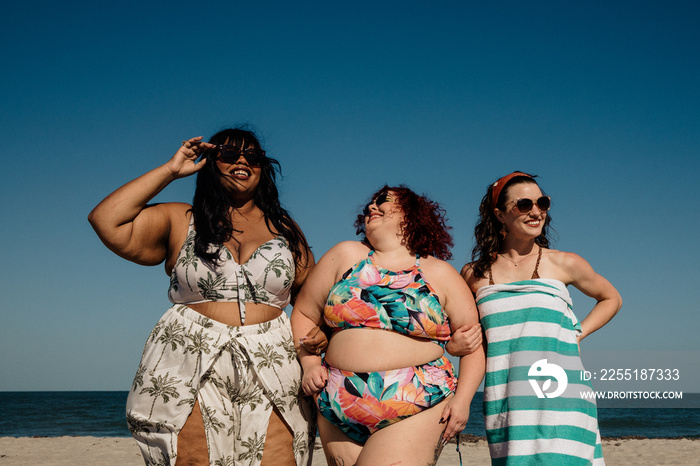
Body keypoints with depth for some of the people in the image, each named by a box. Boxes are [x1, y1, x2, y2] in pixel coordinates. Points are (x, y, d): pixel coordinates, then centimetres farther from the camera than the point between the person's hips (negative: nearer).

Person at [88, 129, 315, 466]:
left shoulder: (284, 228, 18)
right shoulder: (181, 221, 12)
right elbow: (105, 220, 1)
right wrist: (170, 170, 5)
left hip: (271, 372, 2)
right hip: (190, 369, -1)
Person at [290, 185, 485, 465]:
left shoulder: (439, 273, 7)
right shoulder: (346, 256, 11)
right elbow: (304, 314, 15)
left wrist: (463, 399, -3)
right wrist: (310, 364, 1)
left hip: (417, 412, -2)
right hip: (340, 409, 3)